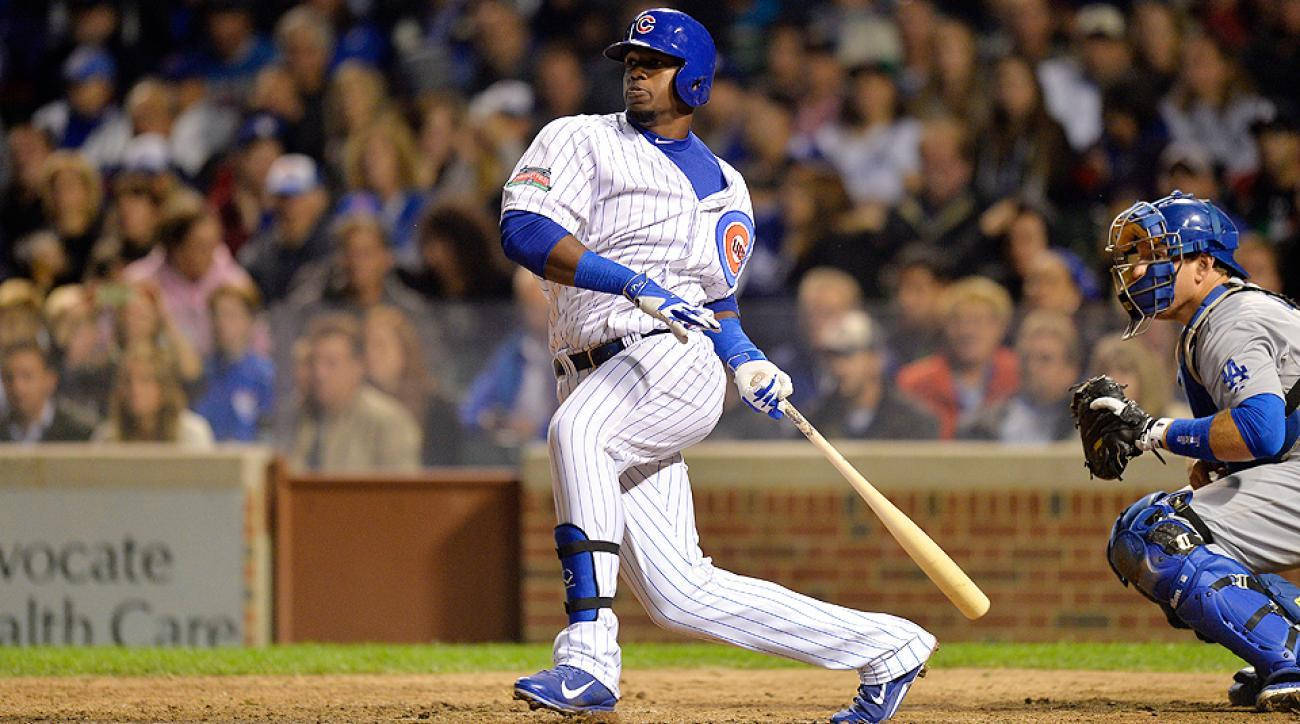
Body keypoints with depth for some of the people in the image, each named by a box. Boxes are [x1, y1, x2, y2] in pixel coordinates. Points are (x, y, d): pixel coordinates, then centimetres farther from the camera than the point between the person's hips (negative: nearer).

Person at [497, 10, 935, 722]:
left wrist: (747, 364, 6)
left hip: (674, 363, -2)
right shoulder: (581, 140, 10)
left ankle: (588, 656, -43)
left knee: (579, 431, -37)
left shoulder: (722, 188, 18)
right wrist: (633, 284, -19)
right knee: (680, 595, -4)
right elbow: (524, 231, -8)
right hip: (593, 384, 2)